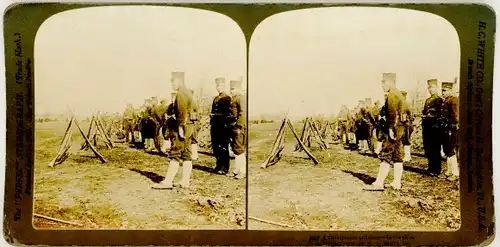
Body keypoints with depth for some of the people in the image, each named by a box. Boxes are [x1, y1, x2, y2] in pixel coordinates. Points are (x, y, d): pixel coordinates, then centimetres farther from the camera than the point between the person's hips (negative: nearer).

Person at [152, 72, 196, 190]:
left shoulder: (181, 93, -13)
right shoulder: (188, 92, 19)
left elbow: (182, 112, -21)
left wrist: (181, 127, -22)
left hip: (183, 126, -10)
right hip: (189, 126, 10)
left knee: (175, 154, -9)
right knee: (186, 154, 8)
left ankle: (168, 181, -8)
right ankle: (185, 181, 11)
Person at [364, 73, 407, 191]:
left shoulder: (392, 95, -12)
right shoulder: (399, 94, 20)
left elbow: (392, 113, -21)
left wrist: (391, 129, -23)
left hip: (393, 129, -10)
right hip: (400, 129, 10)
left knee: (385, 156, -10)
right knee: (397, 157, 9)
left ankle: (379, 183, -10)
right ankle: (397, 183, 12)